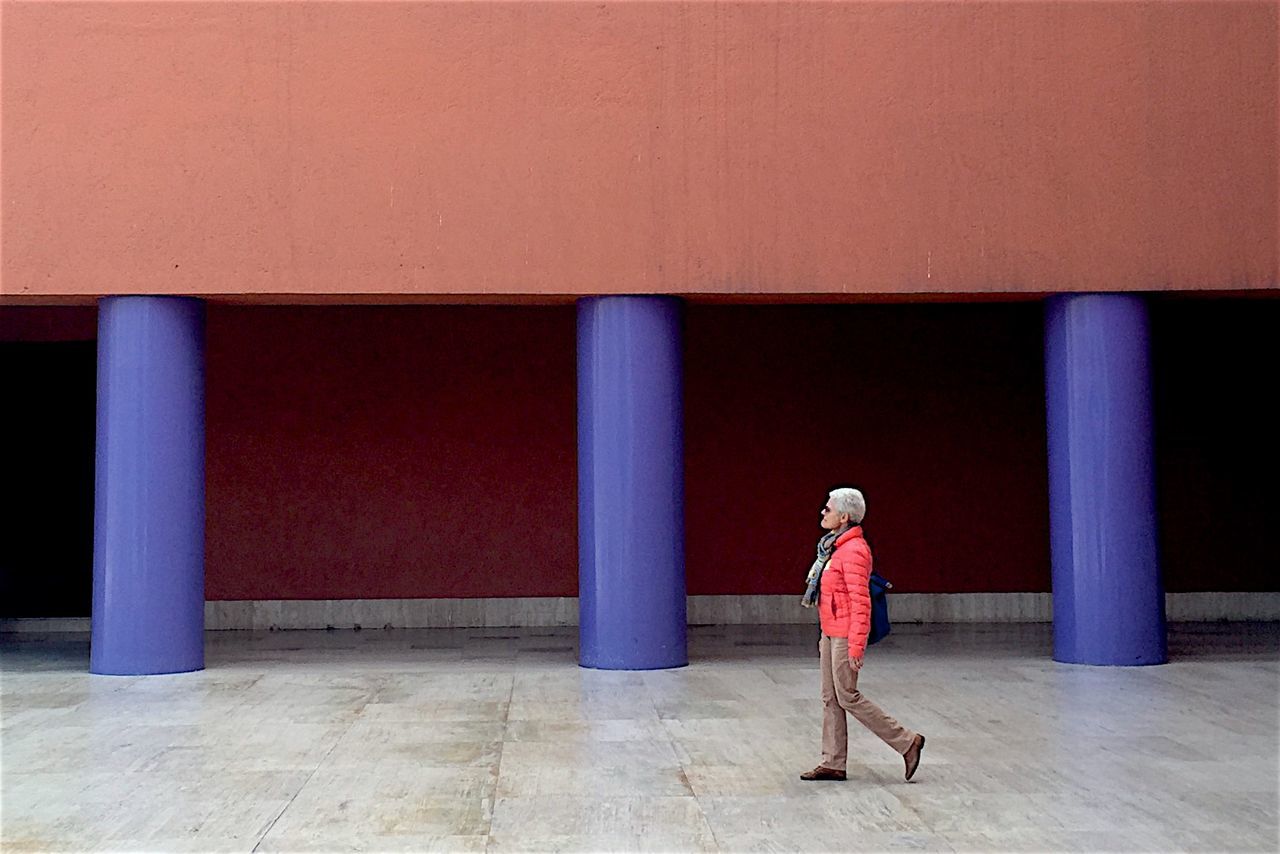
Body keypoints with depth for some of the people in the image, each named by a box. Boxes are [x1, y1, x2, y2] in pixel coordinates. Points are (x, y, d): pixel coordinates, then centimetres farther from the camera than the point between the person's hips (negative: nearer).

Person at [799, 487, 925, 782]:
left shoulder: (853, 551, -19)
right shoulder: (835, 546, 12)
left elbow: (860, 602, -22)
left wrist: (856, 646, -24)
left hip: (846, 636, -10)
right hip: (830, 634, 10)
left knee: (848, 697, -5)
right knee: (830, 699, 10)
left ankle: (907, 742, 5)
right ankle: (833, 764, 15)